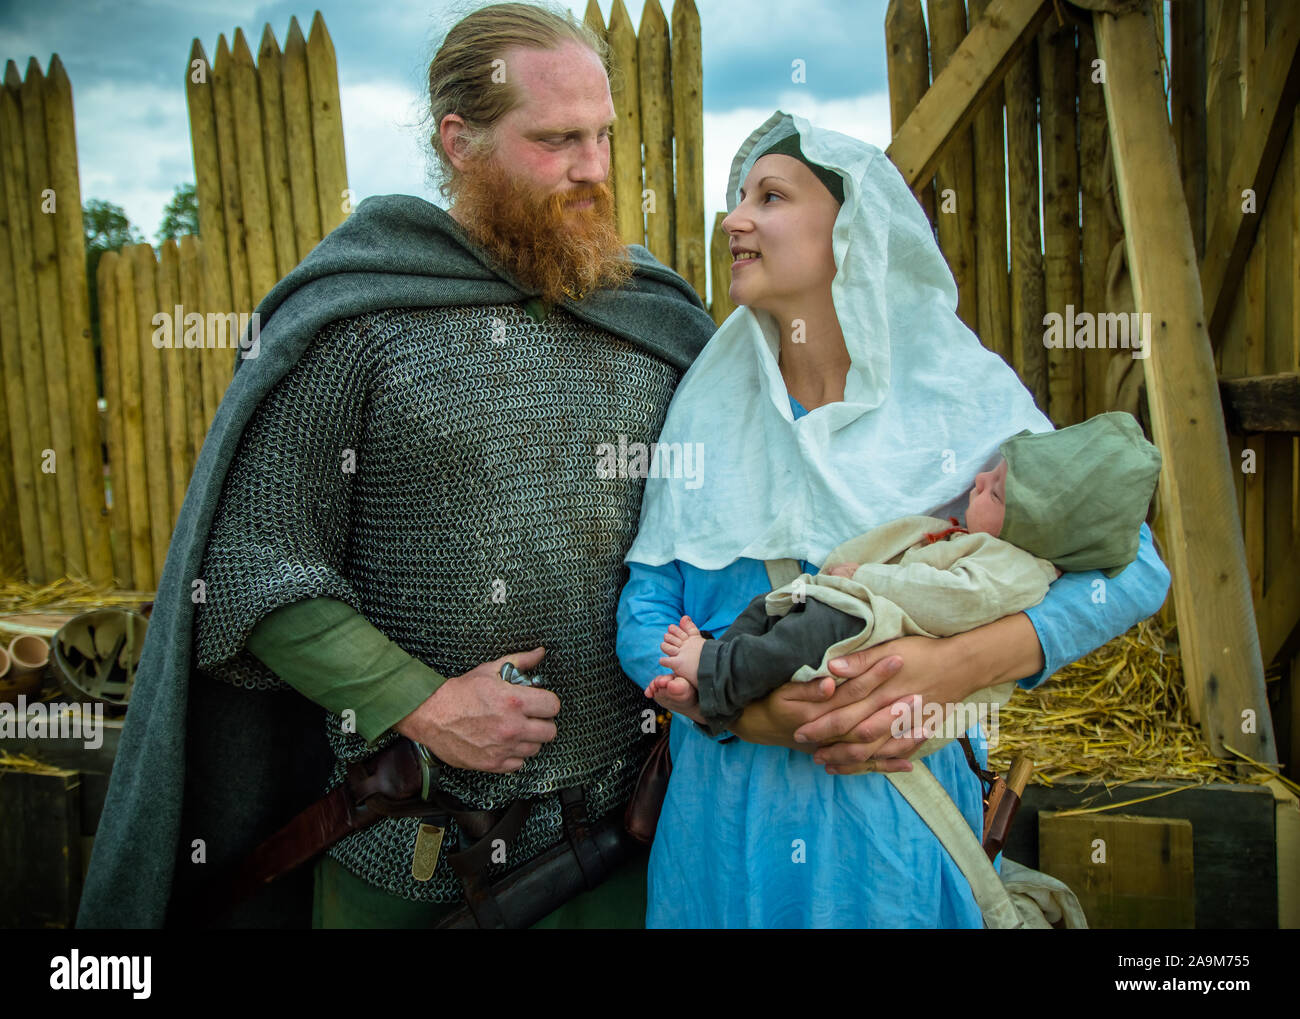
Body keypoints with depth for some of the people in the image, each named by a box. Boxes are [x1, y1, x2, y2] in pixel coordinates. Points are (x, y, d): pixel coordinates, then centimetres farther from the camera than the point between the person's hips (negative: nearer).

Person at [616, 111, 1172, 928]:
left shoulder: (965, 392, -6)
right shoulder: (710, 404, -1)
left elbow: (1131, 564, -7)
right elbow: (644, 607, -3)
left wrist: (960, 665, -22)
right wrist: (745, 711, -22)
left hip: (897, 813, -1)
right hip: (730, 811, 2)